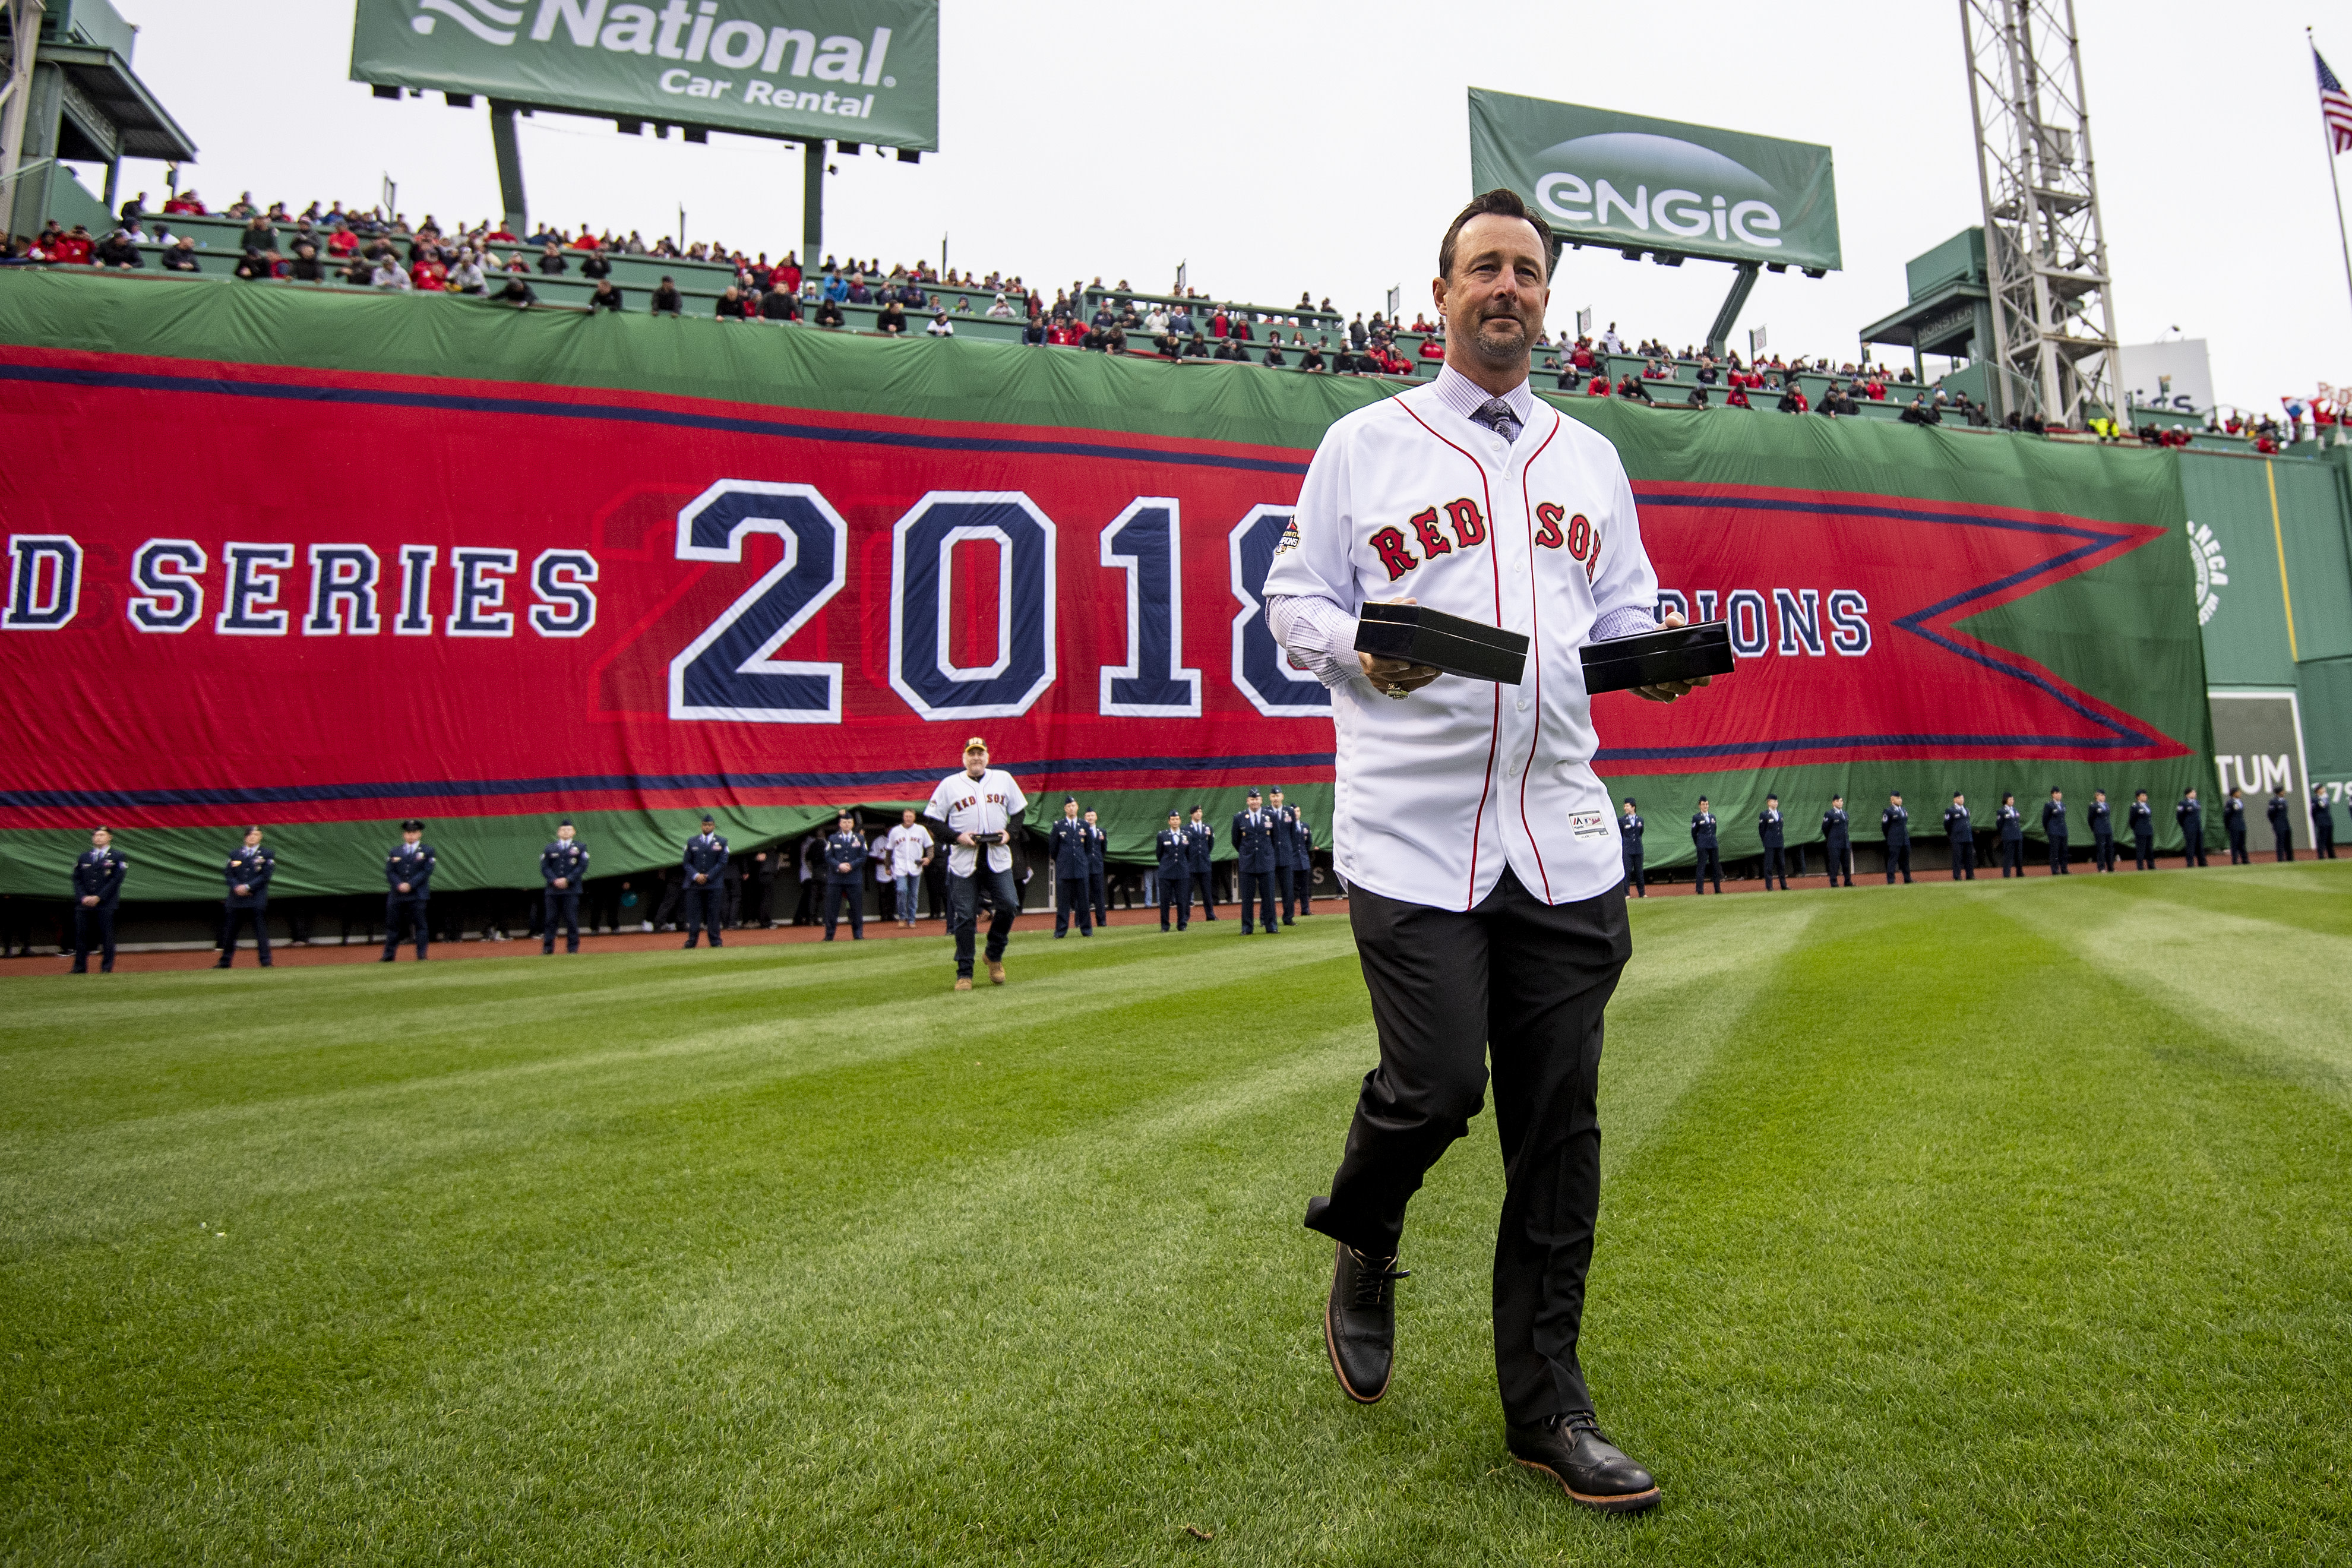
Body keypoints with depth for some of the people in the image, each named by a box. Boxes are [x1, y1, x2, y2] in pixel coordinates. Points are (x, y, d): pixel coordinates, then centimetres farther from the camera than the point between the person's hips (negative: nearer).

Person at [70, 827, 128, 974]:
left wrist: (99, 897, -12)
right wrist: (83, 897, -5)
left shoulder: (117, 856, 4)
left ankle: (107, 968, 2)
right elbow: (77, 879, 12)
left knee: (107, 936, -3)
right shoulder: (84, 856, 17)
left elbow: (116, 880, -4)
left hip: (106, 905, -4)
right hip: (84, 904, 4)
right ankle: (79, 968, 9)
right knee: (81, 935, 3)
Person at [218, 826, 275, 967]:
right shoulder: (235, 854, 14)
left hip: (257, 899, -4)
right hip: (236, 899, 4)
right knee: (229, 930, 8)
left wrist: (248, 887, -13)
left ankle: (266, 961, -2)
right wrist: (236, 887, -10)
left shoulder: (266, 855, 5)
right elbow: (227, 873, 8)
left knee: (261, 930, -4)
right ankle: (225, 962, 17)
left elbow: (265, 875, -4)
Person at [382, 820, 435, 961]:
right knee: (392, 925, 5)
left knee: (419, 925, -3)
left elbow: (426, 871, -3)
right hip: (396, 895, 3)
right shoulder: (395, 851, 14)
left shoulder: (427, 851, 6)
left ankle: (421, 955, 1)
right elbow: (389, 872, 7)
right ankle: (388, 955, 12)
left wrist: (410, 885, -13)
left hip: (417, 895, -3)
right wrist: (399, 885, -10)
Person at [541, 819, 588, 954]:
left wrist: (568, 880, -11)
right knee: (550, 919, 1)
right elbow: (545, 868, 5)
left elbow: (582, 867, -1)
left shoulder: (580, 848, 8)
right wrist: (554, 880, -11)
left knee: (572, 919, -2)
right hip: (552, 890, 2)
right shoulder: (549, 849, 13)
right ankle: (547, 948, 6)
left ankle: (573, 948, 4)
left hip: (572, 890, -2)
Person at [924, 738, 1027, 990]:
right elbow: (933, 820, 3)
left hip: (998, 858, 2)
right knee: (965, 916, -2)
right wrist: (957, 837, -12)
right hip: (963, 860, -2)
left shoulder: (1004, 779, 10)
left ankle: (994, 955, 15)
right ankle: (964, 973, 9)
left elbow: (1019, 811, 16)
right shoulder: (949, 784, 4)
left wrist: (1009, 833, -2)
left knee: (1009, 905, -10)